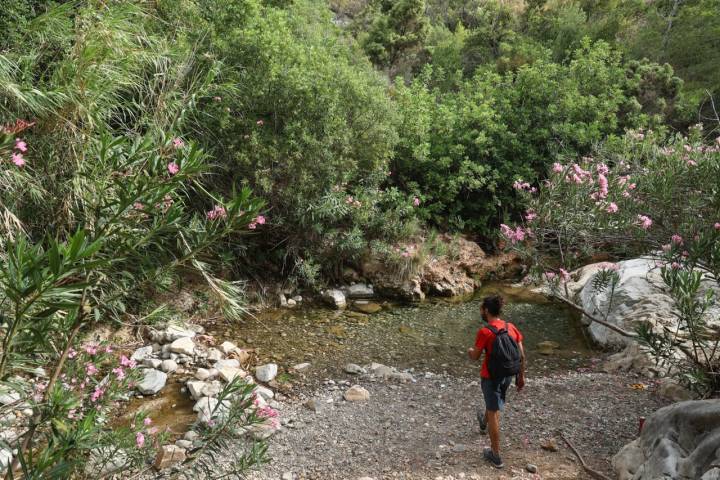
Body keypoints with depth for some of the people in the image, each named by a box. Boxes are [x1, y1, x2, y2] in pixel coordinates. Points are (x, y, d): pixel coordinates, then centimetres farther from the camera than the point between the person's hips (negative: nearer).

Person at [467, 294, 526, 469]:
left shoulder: (484, 332, -21)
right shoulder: (511, 327, -4)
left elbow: (475, 356, -11)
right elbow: (521, 354, 1)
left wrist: (470, 351, 13)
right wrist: (521, 376, 12)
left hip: (491, 376, -6)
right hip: (508, 375, 6)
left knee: (494, 413, 4)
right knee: (494, 402, 32)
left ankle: (496, 455, 13)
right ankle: (484, 423, 60)